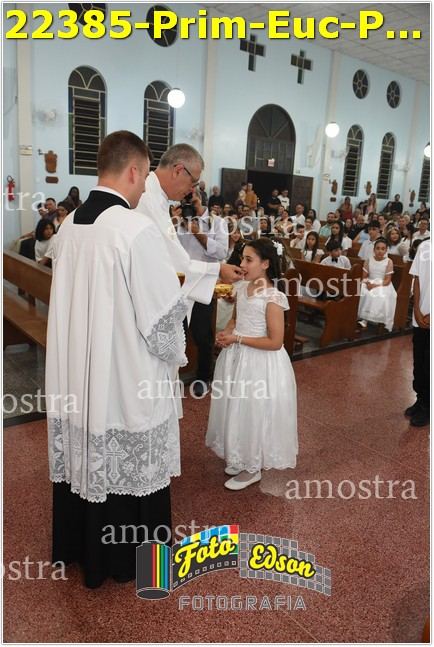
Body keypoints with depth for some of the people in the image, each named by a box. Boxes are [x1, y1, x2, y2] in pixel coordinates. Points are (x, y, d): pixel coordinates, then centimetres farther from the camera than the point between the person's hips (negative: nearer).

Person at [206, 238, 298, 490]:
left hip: (260, 362, -8)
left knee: (253, 412, 7)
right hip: (237, 357, 8)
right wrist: (226, 333, -6)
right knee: (237, 409, 19)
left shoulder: (272, 298, -22)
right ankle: (240, 458, 40)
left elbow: (275, 342, -22)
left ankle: (252, 469, 28)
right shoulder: (242, 287, 1)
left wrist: (237, 339, -20)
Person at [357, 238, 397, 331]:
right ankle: (364, 318, -22)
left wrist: (376, 285, -22)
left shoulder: (388, 262, -4)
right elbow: (364, 276, 4)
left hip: (383, 286, -2)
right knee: (361, 293, -27)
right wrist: (367, 283, -18)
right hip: (370, 284, 3)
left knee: (382, 297, -33)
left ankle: (379, 321, -23)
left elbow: (387, 281, -8)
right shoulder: (368, 260, 4)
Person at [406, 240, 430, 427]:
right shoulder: (424, 246, 4)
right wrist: (417, 311, -1)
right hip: (421, 318, 4)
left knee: (428, 365, 5)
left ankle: (427, 406, 20)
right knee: (419, 363, 12)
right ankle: (420, 400, 29)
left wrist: (430, 316, -12)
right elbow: (417, 279, 6)